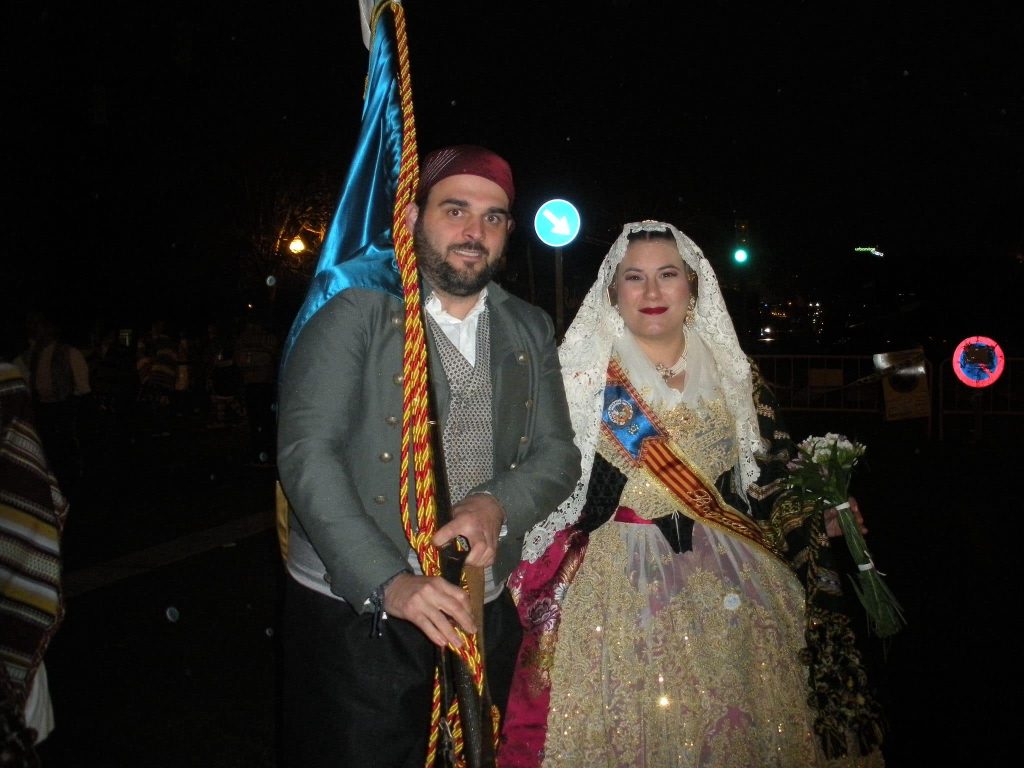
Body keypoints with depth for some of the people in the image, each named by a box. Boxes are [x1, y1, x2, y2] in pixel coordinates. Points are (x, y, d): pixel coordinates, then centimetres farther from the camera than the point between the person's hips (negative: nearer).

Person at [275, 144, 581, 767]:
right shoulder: (356, 312, -8)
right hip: (355, 613, -4)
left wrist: (497, 504, -17)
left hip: (484, 615, 5)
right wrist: (386, 582, -25)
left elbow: (558, 453, 5)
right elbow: (307, 453, -16)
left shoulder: (531, 330, 8)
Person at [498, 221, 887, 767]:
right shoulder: (581, 372, -1)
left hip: (728, 584, 3)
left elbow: (764, 483, 13)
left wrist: (816, 522, -2)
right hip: (616, 583, -2)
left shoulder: (735, 375, 8)